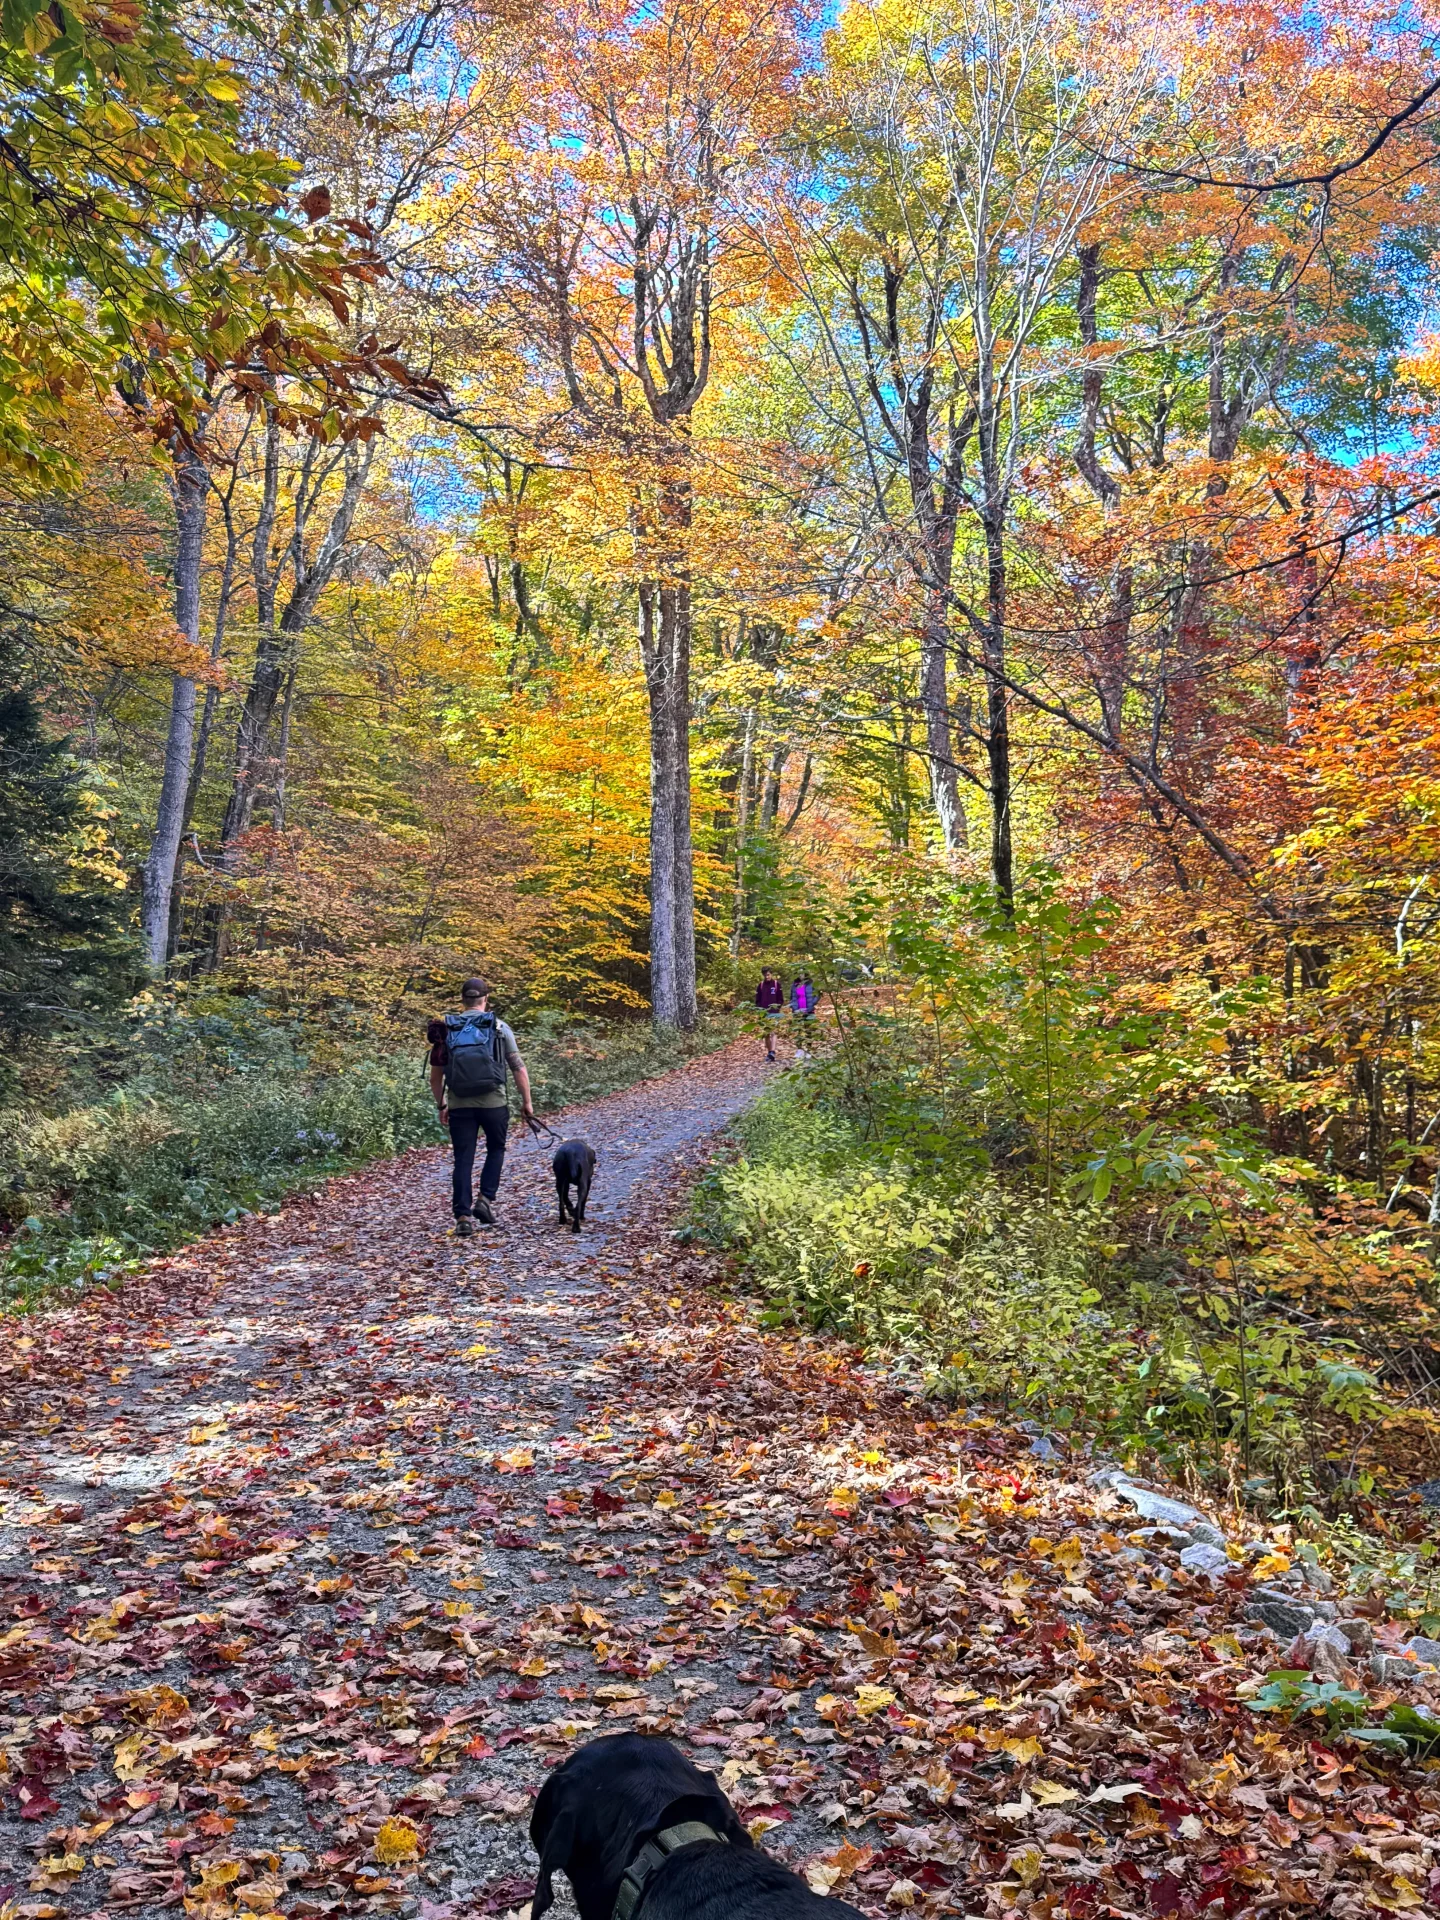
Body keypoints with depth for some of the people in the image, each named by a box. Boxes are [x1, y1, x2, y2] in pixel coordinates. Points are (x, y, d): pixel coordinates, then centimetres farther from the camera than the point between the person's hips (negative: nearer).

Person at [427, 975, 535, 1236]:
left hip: (459, 1105, 1)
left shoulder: (446, 1030, 7)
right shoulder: (499, 1027, 1)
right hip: (493, 1102, -1)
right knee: (496, 1150, 20)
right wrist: (527, 1102, 9)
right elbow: (519, 1069, 0)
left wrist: (441, 1106, 22)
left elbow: (435, 1077, 10)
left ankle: (463, 1216, 2)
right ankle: (486, 1199, 6)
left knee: (463, 1161, 7)